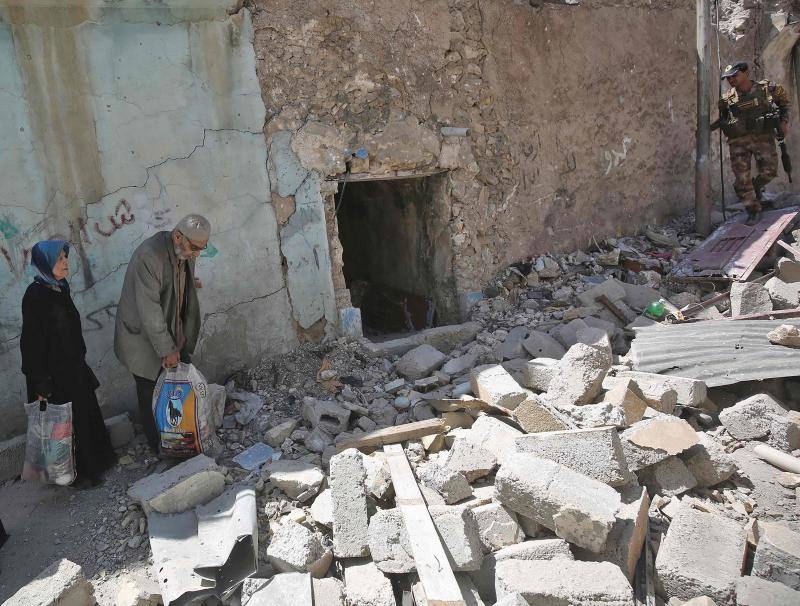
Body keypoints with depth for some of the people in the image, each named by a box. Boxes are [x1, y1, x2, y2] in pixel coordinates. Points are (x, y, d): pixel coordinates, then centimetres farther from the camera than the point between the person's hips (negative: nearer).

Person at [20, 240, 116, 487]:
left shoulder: (60, 288, 3)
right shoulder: (35, 297, -22)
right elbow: (32, 343, -21)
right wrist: (41, 385, -19)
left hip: (73, 367, 8)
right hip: (54, 374, -8)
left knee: (87, 412, 19)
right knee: (68, 422, 7)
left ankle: (96, 458, 38)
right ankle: (77, 473, 24)